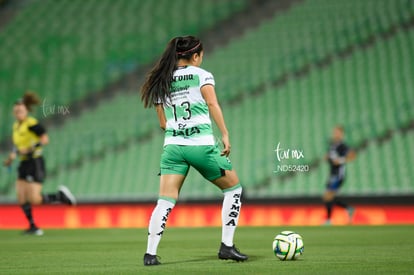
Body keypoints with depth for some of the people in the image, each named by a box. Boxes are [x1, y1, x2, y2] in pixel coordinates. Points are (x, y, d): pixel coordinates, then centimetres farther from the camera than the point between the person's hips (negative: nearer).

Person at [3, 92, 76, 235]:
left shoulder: (32, 124, -14)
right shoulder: (16, 126, 12)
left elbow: (45, 139, -20)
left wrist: (29, 149, -25)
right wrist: (12, 156, 12)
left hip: (35, 163, -8)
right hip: (24, 164, 8)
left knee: (34, 199, -11)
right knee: (21, 199, -2)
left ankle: (60, 195, 9)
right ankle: (33, 227, 6)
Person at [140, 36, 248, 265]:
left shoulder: (160, 82, 15)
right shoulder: (201, 75, 2)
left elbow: (163, 123, 16)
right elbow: (212, 104, -13)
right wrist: (225, 134, -15)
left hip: (172, 146, 4)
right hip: (202, 145, -4)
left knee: (165, 201, 2)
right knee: (233, 188, 14)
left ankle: (150, 253, -10)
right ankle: (226, 246, 9)